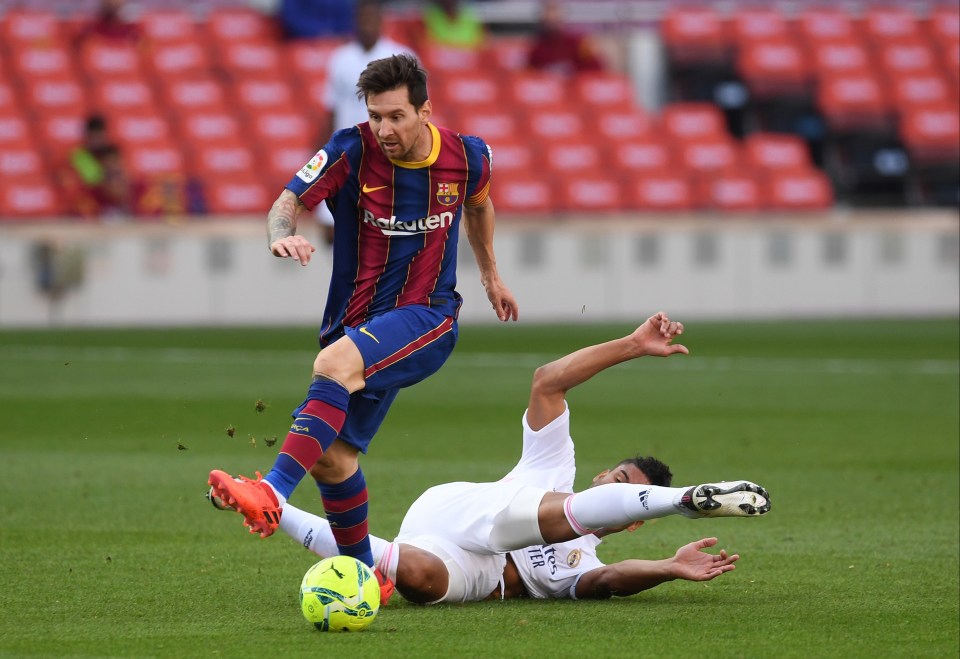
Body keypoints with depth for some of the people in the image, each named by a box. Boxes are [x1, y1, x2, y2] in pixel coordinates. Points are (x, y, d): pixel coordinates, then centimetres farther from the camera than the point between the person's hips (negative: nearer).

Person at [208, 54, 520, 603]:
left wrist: (490, 274, 33)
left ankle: (273, 495, -46)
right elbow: (289, 202, -11)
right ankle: (364, 575, 20)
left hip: (427, 318, -3)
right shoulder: (352, 151, -8)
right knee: (331, 456, -1)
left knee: (336, 363, -33)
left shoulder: (467, 157, -3)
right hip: (357, 322, 3)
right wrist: (283, 232, -36)